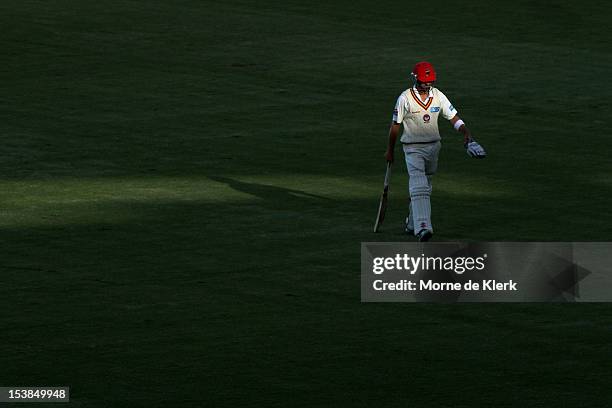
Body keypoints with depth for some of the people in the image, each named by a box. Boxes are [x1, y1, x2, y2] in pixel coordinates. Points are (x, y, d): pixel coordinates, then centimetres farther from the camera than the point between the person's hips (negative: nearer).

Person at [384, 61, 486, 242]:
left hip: (433, 146, 5)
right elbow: (395, 125, -1)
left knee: (425, 187, 15)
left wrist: (467, 135, -21)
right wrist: (389, 151, 6)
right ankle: (422, 228, -31)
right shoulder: (405, 99, -10)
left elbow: (454, 118, -3)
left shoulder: (438, 96, -1)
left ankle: (412, 223, 30)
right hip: (413, 148, -5)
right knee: (419, 187, -19)